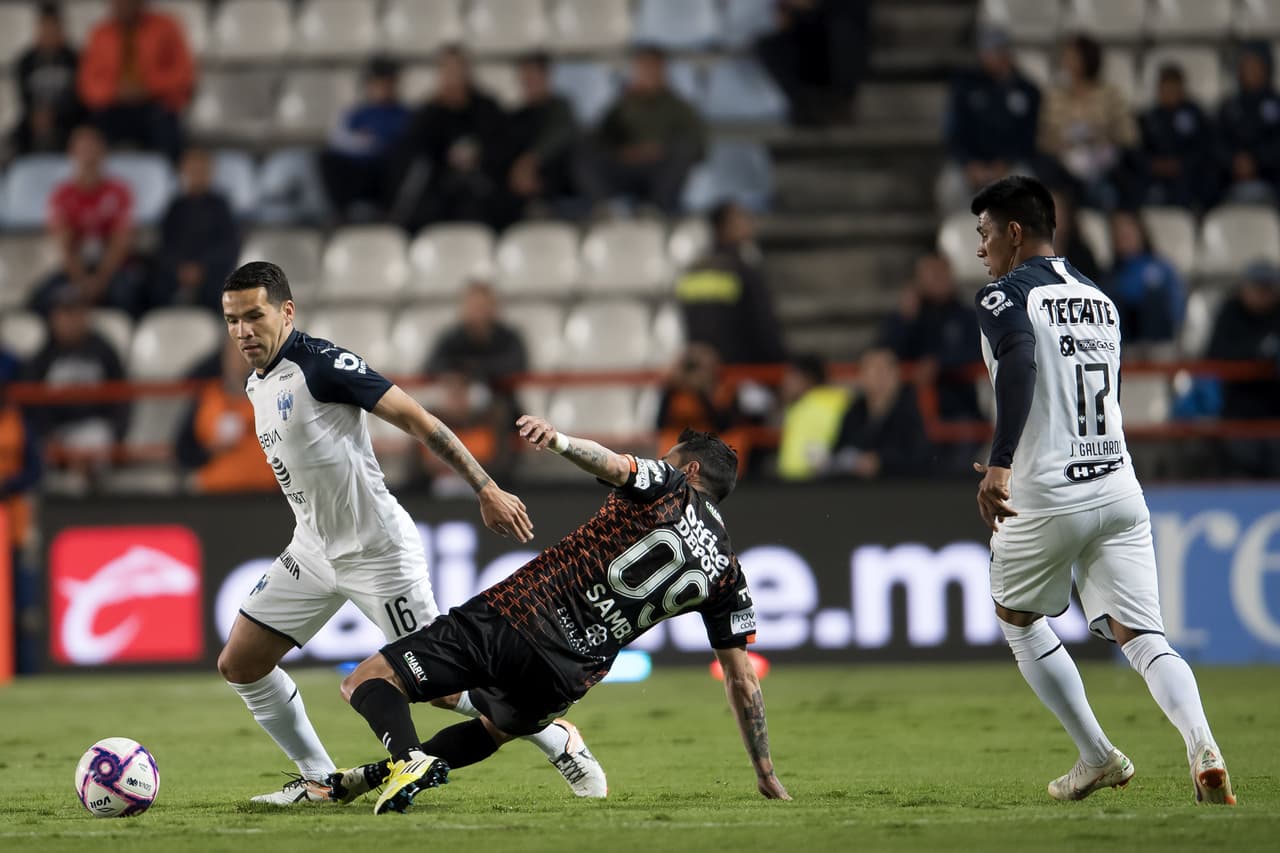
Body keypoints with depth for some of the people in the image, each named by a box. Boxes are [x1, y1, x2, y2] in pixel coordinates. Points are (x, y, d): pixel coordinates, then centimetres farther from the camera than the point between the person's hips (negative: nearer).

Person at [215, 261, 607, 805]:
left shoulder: (321, 364, -19)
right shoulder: (256, 387, 8)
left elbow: (417, 420, -18)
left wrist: (486, 490, -20)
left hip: (378, 551, -9)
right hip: (315, 550, 9)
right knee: (237, 663, 3)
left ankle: (559, 742, 15)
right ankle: (319, 781, 14)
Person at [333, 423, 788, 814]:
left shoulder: (670, 486, 4)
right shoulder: (727, 574, 15)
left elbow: (614, 465, -20)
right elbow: (741, 679, 16)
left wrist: (560, 441, -40)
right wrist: (765, 772, 24)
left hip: (516, 614, -5)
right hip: (563, 679, 5)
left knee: (366, 682, -3)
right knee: (496, 728, 37)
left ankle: (408, 761, -32)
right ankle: (378, 777, 21)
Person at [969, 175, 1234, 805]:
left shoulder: (1003, 297, -6)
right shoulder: (1100, 300, 17)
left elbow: (1018, 368, -26)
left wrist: (1000, 465, -34)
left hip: (1046, 499, -5)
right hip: (1118, 490, 5)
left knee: (1017, 616, 19)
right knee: (1141, 636, -1)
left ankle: (1097, 758, 15)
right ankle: (1201, 747, -27)